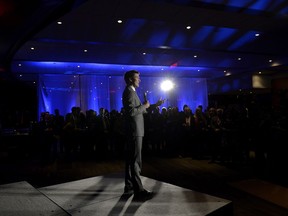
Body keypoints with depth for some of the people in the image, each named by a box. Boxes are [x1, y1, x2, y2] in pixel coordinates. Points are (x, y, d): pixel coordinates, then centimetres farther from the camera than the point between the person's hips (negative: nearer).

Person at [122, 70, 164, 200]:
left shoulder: (131, 92, 20)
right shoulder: (129, 92, -13)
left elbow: (139, 110, 24)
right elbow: (132, 112, -25)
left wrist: (155, 105, 20)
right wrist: (144, 106, -11)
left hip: (133, 131, 11)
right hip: (134, 131, -11)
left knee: (131, 159, 13)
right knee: (135, 161, -8)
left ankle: (129, 187, 22)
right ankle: (138, 190, -4)